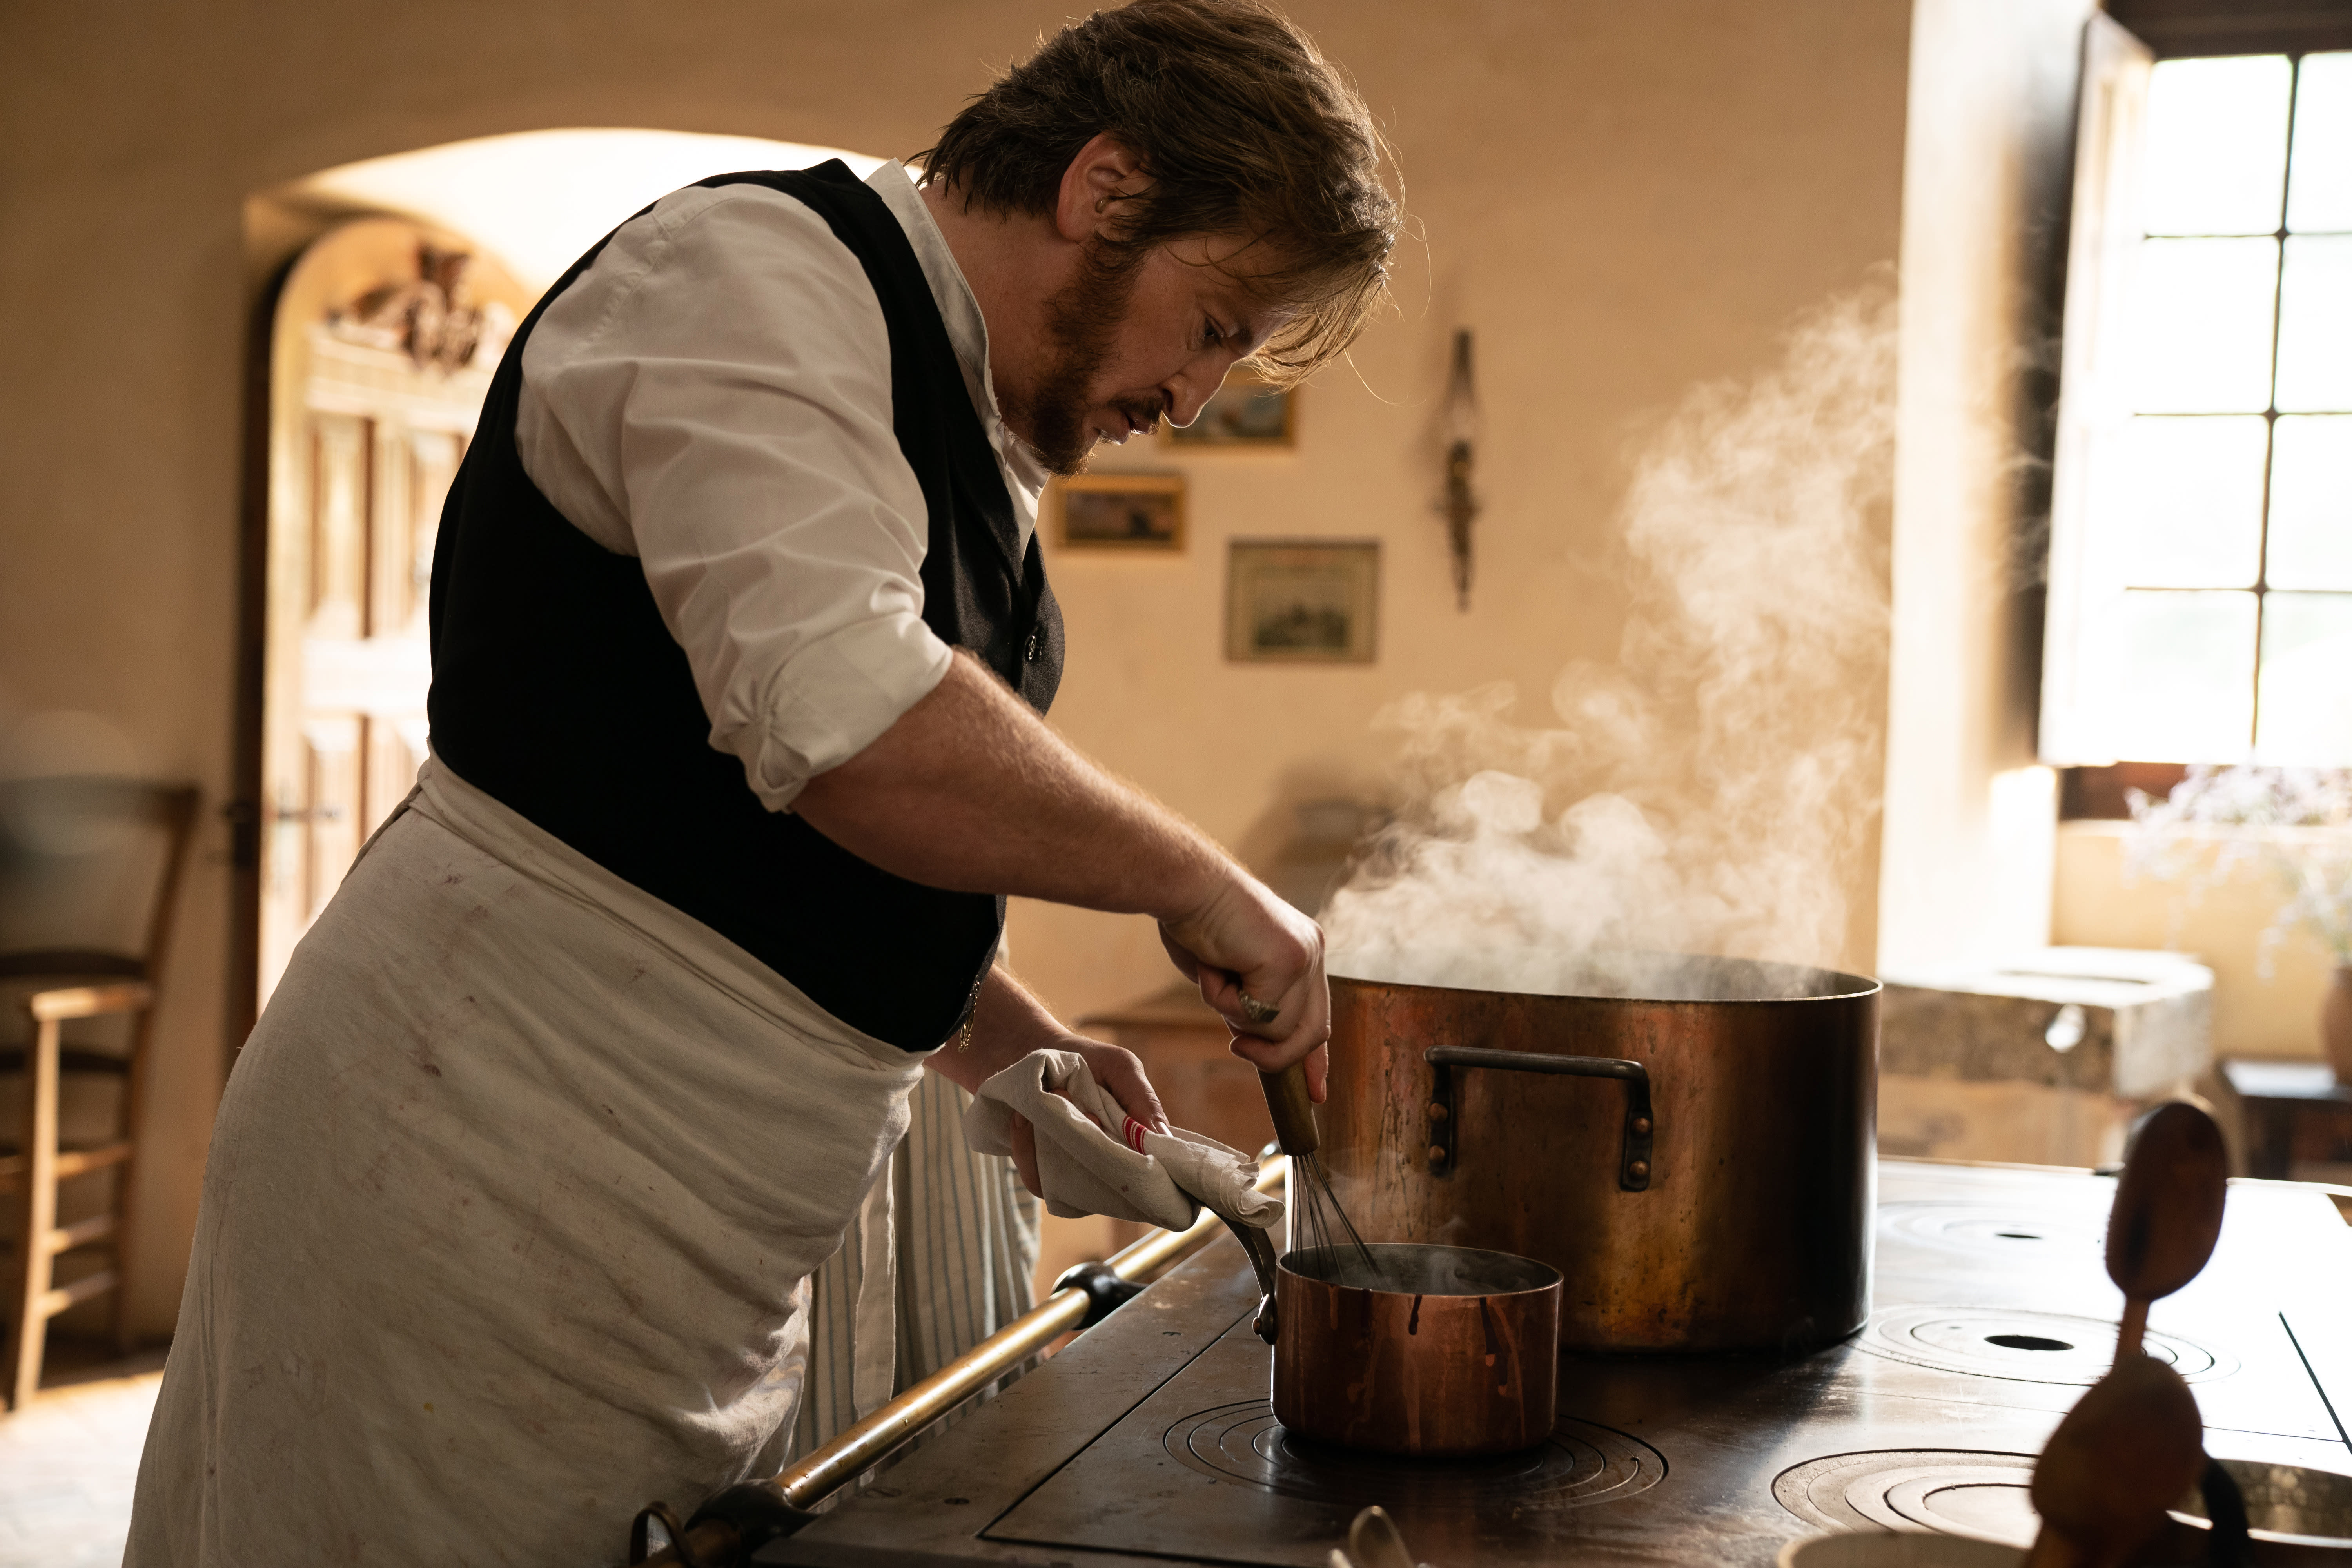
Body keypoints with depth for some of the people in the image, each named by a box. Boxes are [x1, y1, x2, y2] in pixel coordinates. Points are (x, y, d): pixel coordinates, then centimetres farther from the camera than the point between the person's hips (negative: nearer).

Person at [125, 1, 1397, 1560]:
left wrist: (1010, 1046, 9)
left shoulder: (979, 449, 16)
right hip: (486, 1182, -9)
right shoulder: (754, 268, -14)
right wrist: (1193, 879, -17)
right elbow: (840, 718, -29)